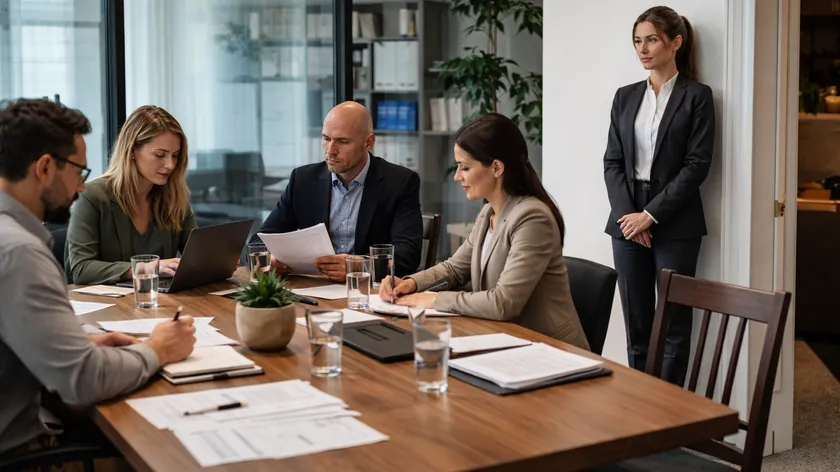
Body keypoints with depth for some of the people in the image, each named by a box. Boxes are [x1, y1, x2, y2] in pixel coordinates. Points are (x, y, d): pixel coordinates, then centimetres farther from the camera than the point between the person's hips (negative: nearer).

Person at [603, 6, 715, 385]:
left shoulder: (697, 96, -1)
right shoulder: (625, 97, 12)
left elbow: (697, 165, -8)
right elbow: (612, 161, 8)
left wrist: (650, 215, -13)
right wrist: (627, 215, -6)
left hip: (674, 224, -4)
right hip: (627, 222, 4)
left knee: (673, 324, 0)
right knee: (636, 323, 6)